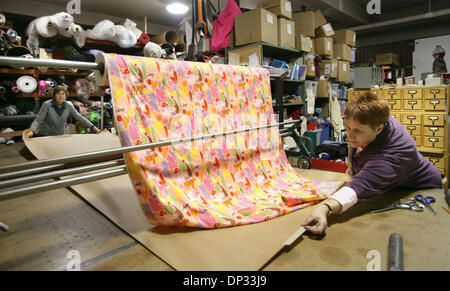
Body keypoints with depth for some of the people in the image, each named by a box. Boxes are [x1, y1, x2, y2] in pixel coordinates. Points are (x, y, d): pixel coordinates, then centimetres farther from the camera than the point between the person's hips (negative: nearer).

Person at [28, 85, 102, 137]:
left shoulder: (69, 106, -8)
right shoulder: (47, 105, -17)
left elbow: (79, 117, -5)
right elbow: (38, 119, -20)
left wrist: (93, 127, -11)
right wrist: (32, 131, -38)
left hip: (62, 134, 3)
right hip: (45, 135, -3)